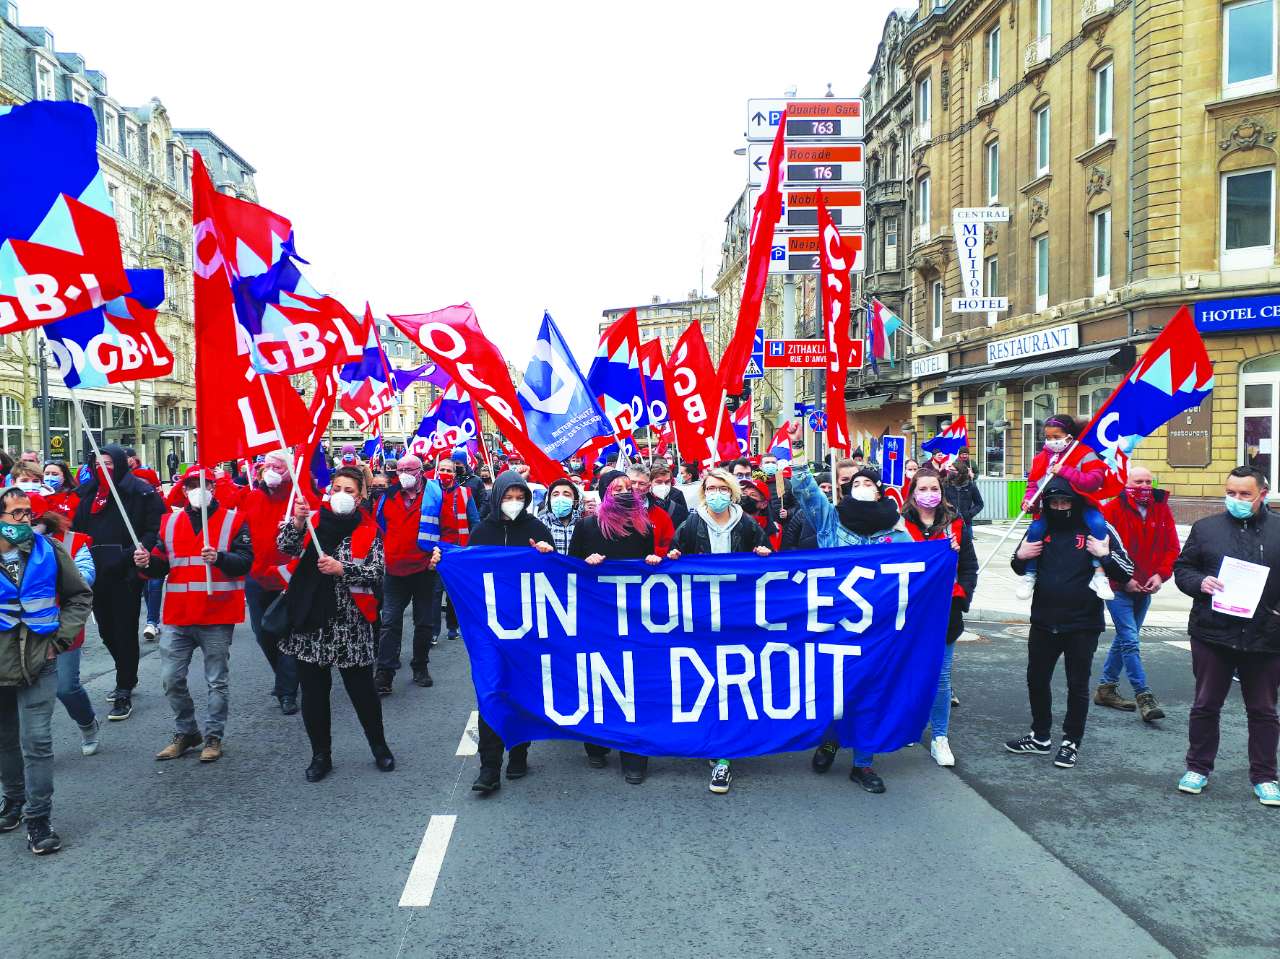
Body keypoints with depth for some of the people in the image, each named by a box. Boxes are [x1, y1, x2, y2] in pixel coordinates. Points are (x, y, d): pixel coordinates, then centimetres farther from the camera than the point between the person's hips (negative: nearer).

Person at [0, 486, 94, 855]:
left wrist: (61, 637, -2)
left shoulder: (49, 550, -6)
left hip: (38, 663, -1)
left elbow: (80, 596, 6)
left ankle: (38, 820, 6)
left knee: (36, 742, -3)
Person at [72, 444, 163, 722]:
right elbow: (77, 529, 18)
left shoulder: (141, 492, -6)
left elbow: (155, 529, -12)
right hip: (96, 573, 6)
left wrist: (130, 555, -21)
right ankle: (127, 678, 34)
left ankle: (124, 692, 6)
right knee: (106, 631, 15)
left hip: (125, 575, -6)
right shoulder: (89, 493, 14)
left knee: (125, 631, -1)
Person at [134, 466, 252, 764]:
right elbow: (161, 566, 11)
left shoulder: (234, 521, 0)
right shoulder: (170, 523, 12)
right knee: (171, 679, 8)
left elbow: (245, 561, -9)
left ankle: (213, 737, 19)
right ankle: (185, 733, 26)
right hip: (177, 617, 4)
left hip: (217, 616, -4)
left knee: (217, 681, 6)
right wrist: (147, 562, -11)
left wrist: (220, 557, -27)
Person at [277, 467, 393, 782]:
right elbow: (286, 547, -8)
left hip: (349, 623, -2)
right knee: (313, 691, 8)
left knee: (362, 688, 5)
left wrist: (342, 569, -20)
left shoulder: (368, 530, 2)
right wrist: (297, 523, -25)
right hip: (310, 620, 2)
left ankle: (379, 746, 25)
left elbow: (376, 572, -8)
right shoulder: (315, 519, 6)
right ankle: (321, 755, 22)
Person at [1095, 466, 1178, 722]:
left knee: (1124, 638, 15)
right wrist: (1124, 579, -14)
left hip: (1145, 588, 6)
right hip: (1118, 588, -6)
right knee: (1130, 640, -11)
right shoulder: (1112, 510, -11)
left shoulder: (1162, 510, 6)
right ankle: (1144, 697, -10)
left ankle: (1106, 688, 27)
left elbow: (1172, 548, 8)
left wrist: (1161, 575, -7)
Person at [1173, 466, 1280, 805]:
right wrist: (1200, 582, -12)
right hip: (1212, 634, 0)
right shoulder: (1205, 528, 5)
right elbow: (1181, 569, 8)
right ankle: (1198, 768, 24)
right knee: (1205, 705, 10)